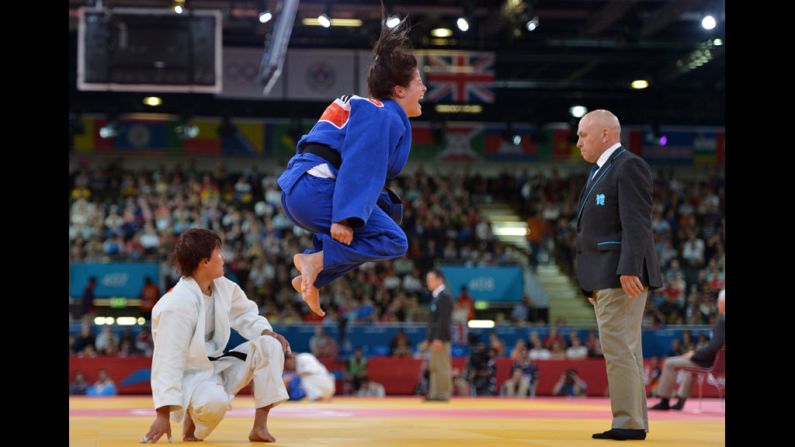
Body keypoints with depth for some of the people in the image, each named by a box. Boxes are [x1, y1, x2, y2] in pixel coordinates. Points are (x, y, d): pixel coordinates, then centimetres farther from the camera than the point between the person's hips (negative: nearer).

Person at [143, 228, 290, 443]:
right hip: (189, 376, -8)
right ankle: (191, 418, -1)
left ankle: (260, 427, -6)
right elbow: (168, 360, -29)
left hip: (217, 367, 9)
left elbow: (246, 314, 16)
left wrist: (267, 333, -8)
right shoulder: (177, 304, -27)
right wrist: (163, 413, -31)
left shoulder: (224, 287, -2)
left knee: (269, 346, -8)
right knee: (214, 403, -40)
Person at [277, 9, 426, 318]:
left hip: (297, 189, 10)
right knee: (393, 241, -11)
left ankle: (311, 279, 12)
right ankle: (316, 261, -21)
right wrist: (346, 218, -26)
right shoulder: (383, 115, -6)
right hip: (316, 189, -10)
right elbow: (360, 169, -19)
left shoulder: (370, 109, 26)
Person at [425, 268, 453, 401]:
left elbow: (444, 320, -19)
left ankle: (444, 393, -7)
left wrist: (438, 339, -23)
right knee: (434, 367, 11)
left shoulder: (444, 297, -12)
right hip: (435, 338, 10)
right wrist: (430, 338, 18)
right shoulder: (436, 297, 18)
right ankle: (434, 393, 14)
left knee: (442, 367, -8)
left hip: (440, 339, -10)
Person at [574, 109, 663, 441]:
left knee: (618, 348, -13)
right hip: (605, 277, 10)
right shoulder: (601, 171, 22)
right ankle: (633, 422, 8)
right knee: (623, 351, 8)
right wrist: (592, 282, 19)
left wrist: (629, 270, -26)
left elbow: (636, 223, -18)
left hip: (622, 275, -10)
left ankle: (629, 423, -13)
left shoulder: (629, 166, -8)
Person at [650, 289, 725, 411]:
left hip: (712, 362, -9)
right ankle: (681, 401, 36)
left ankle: (664, 402, 2)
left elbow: (714, 347, -29)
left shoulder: (722, 322, -24)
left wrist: (694, 354, -14)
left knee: (670, 363, -4)